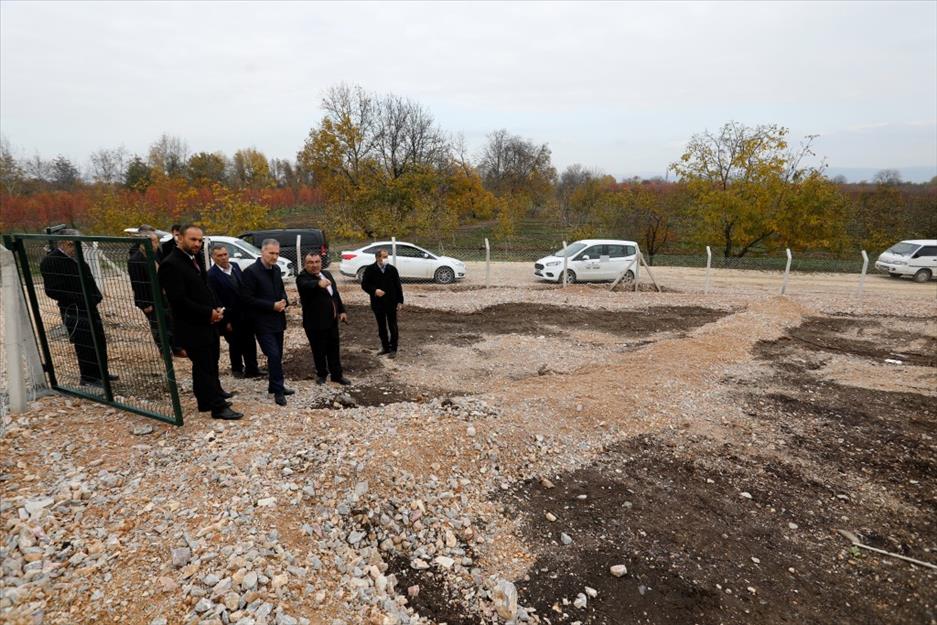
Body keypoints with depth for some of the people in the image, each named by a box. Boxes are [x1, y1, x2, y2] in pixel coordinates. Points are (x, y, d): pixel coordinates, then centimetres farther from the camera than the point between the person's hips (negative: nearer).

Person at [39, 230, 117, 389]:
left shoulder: (75, 258, 11)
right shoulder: (50, 262, -14)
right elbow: (52, 290, -19)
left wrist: (96, 296, 10)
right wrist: (77, 299, -20)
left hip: (89, 307, 9)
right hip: (73, 311, -9)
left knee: (99, 341, 14)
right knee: (85, 345, -3)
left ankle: (101, 373, 27)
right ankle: (87, 377, 10)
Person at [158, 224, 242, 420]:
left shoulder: (194, 260, 13)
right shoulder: (171, 264, -16)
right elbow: (178, 300, -22)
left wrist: (216, 310, 2)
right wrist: (208, 313, -17)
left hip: (208, 324, 9)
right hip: (192, 327, -9)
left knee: (210, 364, 17)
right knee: (204, 366, -2)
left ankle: (210, 397, 30)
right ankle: (218, 407, 5)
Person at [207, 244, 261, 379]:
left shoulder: (235, 266, 4)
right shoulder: (212, 275, -15)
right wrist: (226, 321, -16)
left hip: (245, 314, 5)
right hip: (231, 318, -5)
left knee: (250, 343, 11)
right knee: (235, 345, 11)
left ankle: (252, 369, 23)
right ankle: (237, 369, 30)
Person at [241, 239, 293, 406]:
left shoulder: (276, 269, 7)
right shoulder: (250, 272, -14)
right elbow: (247, 299, -17)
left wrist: (284, 302, -2)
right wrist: (272, 306, -19)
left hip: (277, 320, 7)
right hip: (263, 322, -7)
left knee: (277, 356, 14)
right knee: (274, 355, -10)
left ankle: (275, 385, 28)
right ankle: (278, 390, 2)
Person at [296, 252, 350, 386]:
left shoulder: (327, 274, 8)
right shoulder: (302, 278, -14)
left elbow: (336, 293, 16)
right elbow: (308, 285, -39)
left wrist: (342, 310, 12)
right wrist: (319, 283, -59)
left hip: (332, 320, 6)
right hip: (315, 322, -6)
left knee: (334, 349, 15)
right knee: (319, 351, 8)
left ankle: (337, 375, 26)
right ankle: (321, 374, 28)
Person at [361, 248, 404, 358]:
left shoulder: (392, 269, -1)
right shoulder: (370, 269, -3)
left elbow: (398, 286, 1)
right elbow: (364, 284, -2)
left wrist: (400, 301, -2)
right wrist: (374, 290, -20)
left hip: (391, 303, -1)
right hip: (378, 303, 1)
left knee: (392, 327, 3)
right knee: (381, 327, 13)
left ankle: (393, 349, 12)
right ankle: (385, 347, 26)